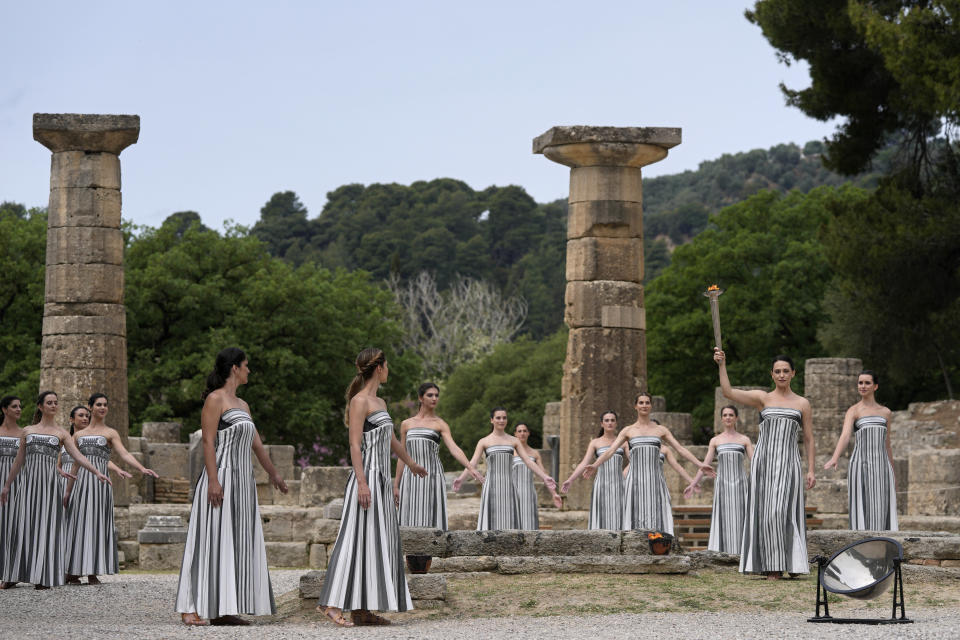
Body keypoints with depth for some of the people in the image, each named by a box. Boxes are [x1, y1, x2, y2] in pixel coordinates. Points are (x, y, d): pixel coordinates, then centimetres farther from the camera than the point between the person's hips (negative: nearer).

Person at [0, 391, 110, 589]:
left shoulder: (61, 434, 9)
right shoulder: (27, 431, 14)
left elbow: (78, 456, -1)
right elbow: (19, 461, 18)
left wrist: (97, 472, -15)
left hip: (49, 483, -1)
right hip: (28, 482, 1)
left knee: (45, 528, -4)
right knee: (23, 527, -2)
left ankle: (43, 578, -3)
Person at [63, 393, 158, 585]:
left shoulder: (110, 433, 6)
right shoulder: (79, 434, 16)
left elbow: (124, 454, -8)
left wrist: (142, 469, -25)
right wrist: (68, 490, 17)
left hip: (100, 480, -3)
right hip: (81, 481, 3)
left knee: (96, 523, -5)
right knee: (77, 523, 0)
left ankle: (92, 573, -3)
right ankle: (73, 572, 2)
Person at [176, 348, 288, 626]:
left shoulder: (243, 405, 18)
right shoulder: (215, 399, -6)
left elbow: (257, 444, 28)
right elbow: (207, 441, -14)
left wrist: (273, 474, 36)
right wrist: (213, 481, -22)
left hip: (243, 482, 8)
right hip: (221, 478, -8)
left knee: (236, 544, 5)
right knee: (212, 541, -9)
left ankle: (222, 610, 6)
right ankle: (193, 608, -8)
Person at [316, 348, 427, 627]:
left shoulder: (379, 402, 17)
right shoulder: (360, 401, -10)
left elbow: (391, 439, 33)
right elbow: (355, 445, -17)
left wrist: (411, 463, 48)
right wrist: (362, 483, -25)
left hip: (381, 479, 9)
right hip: (367, 477, -9)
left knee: (377, 541, 7)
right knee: (358, 539, -12)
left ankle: (362, 609, 8)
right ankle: (331, 602, -13)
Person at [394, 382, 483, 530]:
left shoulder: (441, 425, 6)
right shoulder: (406, 424, 13)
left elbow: (454, 449, -9)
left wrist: (471, 468, -25)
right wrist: (396, 485, 11)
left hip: (432, 476, -2)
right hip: (411, 478, 2)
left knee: (431, 520, -7)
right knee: (411, 520, 0)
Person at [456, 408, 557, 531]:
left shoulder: (514, 441, 12)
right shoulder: (484, 441, 6)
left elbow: (528, 461, 8)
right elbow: (472, 462, -3)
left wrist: (544, 477, -2)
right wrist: (461, 478, -20)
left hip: (509, 487, 2)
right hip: (492, 487, -2)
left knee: (509, 520, -2)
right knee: (492, 520, -6)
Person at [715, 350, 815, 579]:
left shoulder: (802, 403, 10)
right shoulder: (762, 398, 8)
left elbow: (809, 439, 12)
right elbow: (728, 392, -3)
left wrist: (811, 470, 5)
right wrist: (722, 365, -15)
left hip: (788, 463, -1)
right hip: (763, 460, 1)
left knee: (783, 512, -11)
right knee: (765, 513, -2)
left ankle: (792, 562, 0)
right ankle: (772, 567, 2)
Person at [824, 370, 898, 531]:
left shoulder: (885, 412, 15)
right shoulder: (853, 411, 2)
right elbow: (845, 435, -16)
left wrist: (893, 474, 18)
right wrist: (835, 458, -35)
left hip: (881, 467, 4)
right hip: (861, 465, -4)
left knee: (882, 512, -1)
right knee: (862, 511, -7)